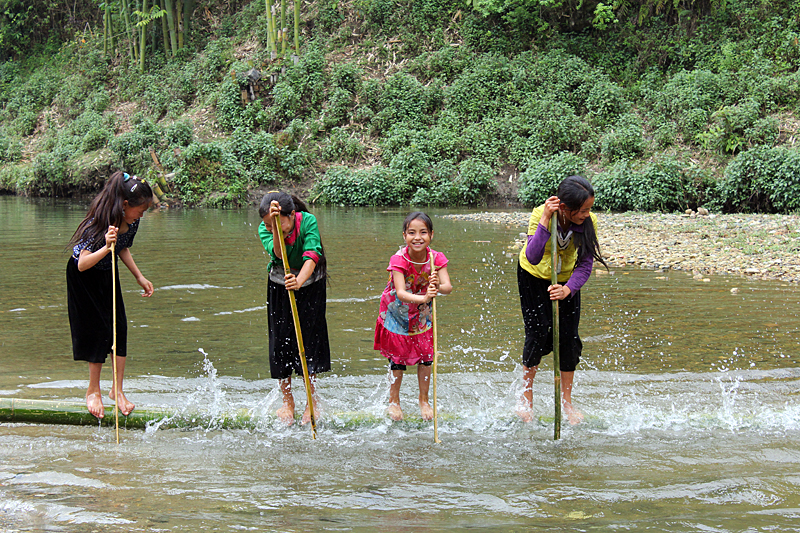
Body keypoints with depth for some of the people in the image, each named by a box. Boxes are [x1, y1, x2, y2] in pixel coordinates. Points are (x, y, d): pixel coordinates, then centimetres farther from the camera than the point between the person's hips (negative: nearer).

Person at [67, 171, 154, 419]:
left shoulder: (131, 224, -12)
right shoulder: (98, 224, -34)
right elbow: (82, 264, -38)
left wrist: (140, 278, 10)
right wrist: (106, 248, -52)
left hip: (108, 277, 6)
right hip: (84, 278, -6)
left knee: (119, 327, -2)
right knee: (98, 330, -6)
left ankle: (117, 389, 7)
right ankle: (93, 390, 9)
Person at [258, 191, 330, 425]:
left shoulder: (308, 221, -27)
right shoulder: (264, 230, -21)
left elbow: (312, 256, -38)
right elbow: (278, 253, -37)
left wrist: (299, 281, -55)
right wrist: (274, 227, -51)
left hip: (310, 285, -2)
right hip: (279, 286, 2)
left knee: (310, 339, -2)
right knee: (280, 342, 1)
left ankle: (312, 402, 12)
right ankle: (287, 402, 16)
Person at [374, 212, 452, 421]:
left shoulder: (436, 258, -21)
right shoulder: (399, 259, -30)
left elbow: (448, 287, -32)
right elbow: (400, 292, -41)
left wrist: (438, 286, -56)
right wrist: (423, 298, -58)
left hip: (422, 312, 3)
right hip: (397, 311, -3)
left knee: (425, 356, 5)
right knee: (398, 357, 5)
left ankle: (423, 400, 24)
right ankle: (394, 401, 25)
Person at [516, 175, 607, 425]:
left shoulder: (589, 222, -25)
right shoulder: (539, 215, -32)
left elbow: (585, 264, -23)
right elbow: (532, 258, -43)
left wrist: (569, 289, -41)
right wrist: (545, 222, -51)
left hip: (567, 280, 2)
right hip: (534, 276, -2)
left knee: (569, 337, -2)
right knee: (538, 334, -7)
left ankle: (566, 402, 12)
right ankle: (526, 400, 11)